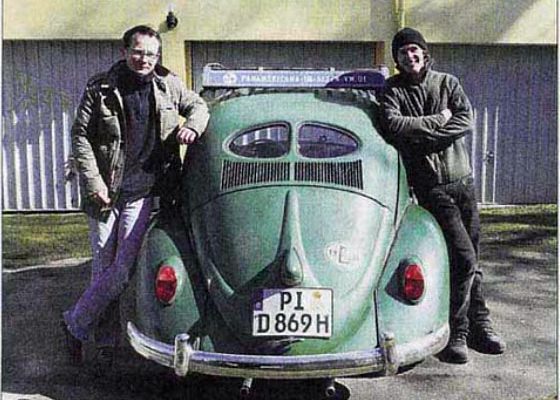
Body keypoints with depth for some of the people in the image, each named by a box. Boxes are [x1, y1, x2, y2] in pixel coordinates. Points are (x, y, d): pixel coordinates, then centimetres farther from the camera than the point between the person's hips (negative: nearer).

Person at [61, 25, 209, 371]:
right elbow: (80, 136, -1)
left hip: (141, 195, 1)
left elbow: (199, 105, 22)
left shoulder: (168, 85, 6)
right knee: (103, 269, 6)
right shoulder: (100, 89, -1)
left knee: (122, 272, -5)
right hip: (104, 193, -1)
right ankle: (106, 343, 23)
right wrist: (94, 183, -11)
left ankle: (75, 323, 18)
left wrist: (192, 126, -2)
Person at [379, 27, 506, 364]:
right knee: (464, 259, -12)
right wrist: (437, 121, -12)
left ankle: (478, 328, 23)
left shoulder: (448, 83, 9)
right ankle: (456, 333, 2)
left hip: (463, 180, 4)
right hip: (431, 187, -4)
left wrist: (420, 135, -14)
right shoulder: (393, 91, 0)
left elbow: (466, 121, -6)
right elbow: (393, 125, -19)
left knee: (471, 261, 10)